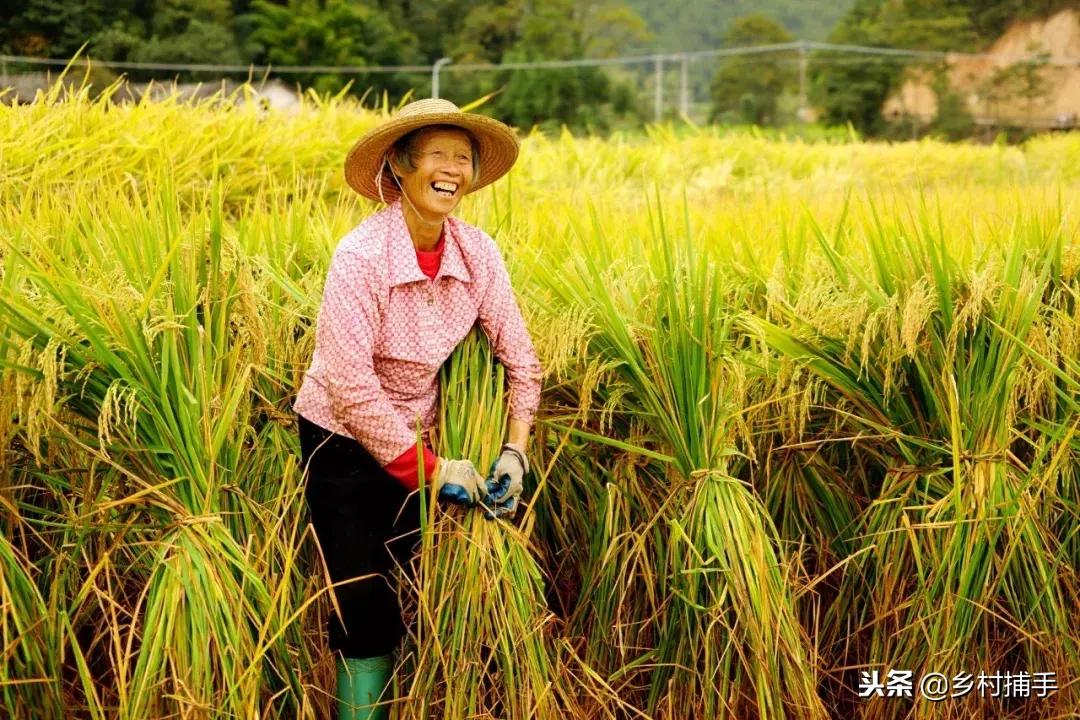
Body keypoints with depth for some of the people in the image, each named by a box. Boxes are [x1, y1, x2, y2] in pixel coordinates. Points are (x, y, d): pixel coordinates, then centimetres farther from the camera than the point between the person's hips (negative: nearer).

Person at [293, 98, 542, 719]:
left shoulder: (477, 252, -9)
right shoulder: (362, 255, -24)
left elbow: (520, 357, -5)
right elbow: (351, 385, -26)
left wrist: (515, 451, -16)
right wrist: (428, 468, -23)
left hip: (417, 439, 5)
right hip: (344, 441, -5)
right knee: (367, 606, -3)